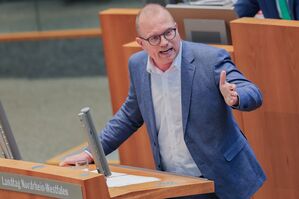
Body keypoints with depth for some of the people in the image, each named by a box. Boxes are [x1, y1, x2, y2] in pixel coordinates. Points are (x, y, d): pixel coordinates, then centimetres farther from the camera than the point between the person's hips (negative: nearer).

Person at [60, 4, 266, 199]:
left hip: (222, 182, -4)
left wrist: (233, 98, -42)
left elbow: (254, 95, -19)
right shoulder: (138, 65, 1)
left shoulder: (211, 59, -14)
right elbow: (130, 116, 15)